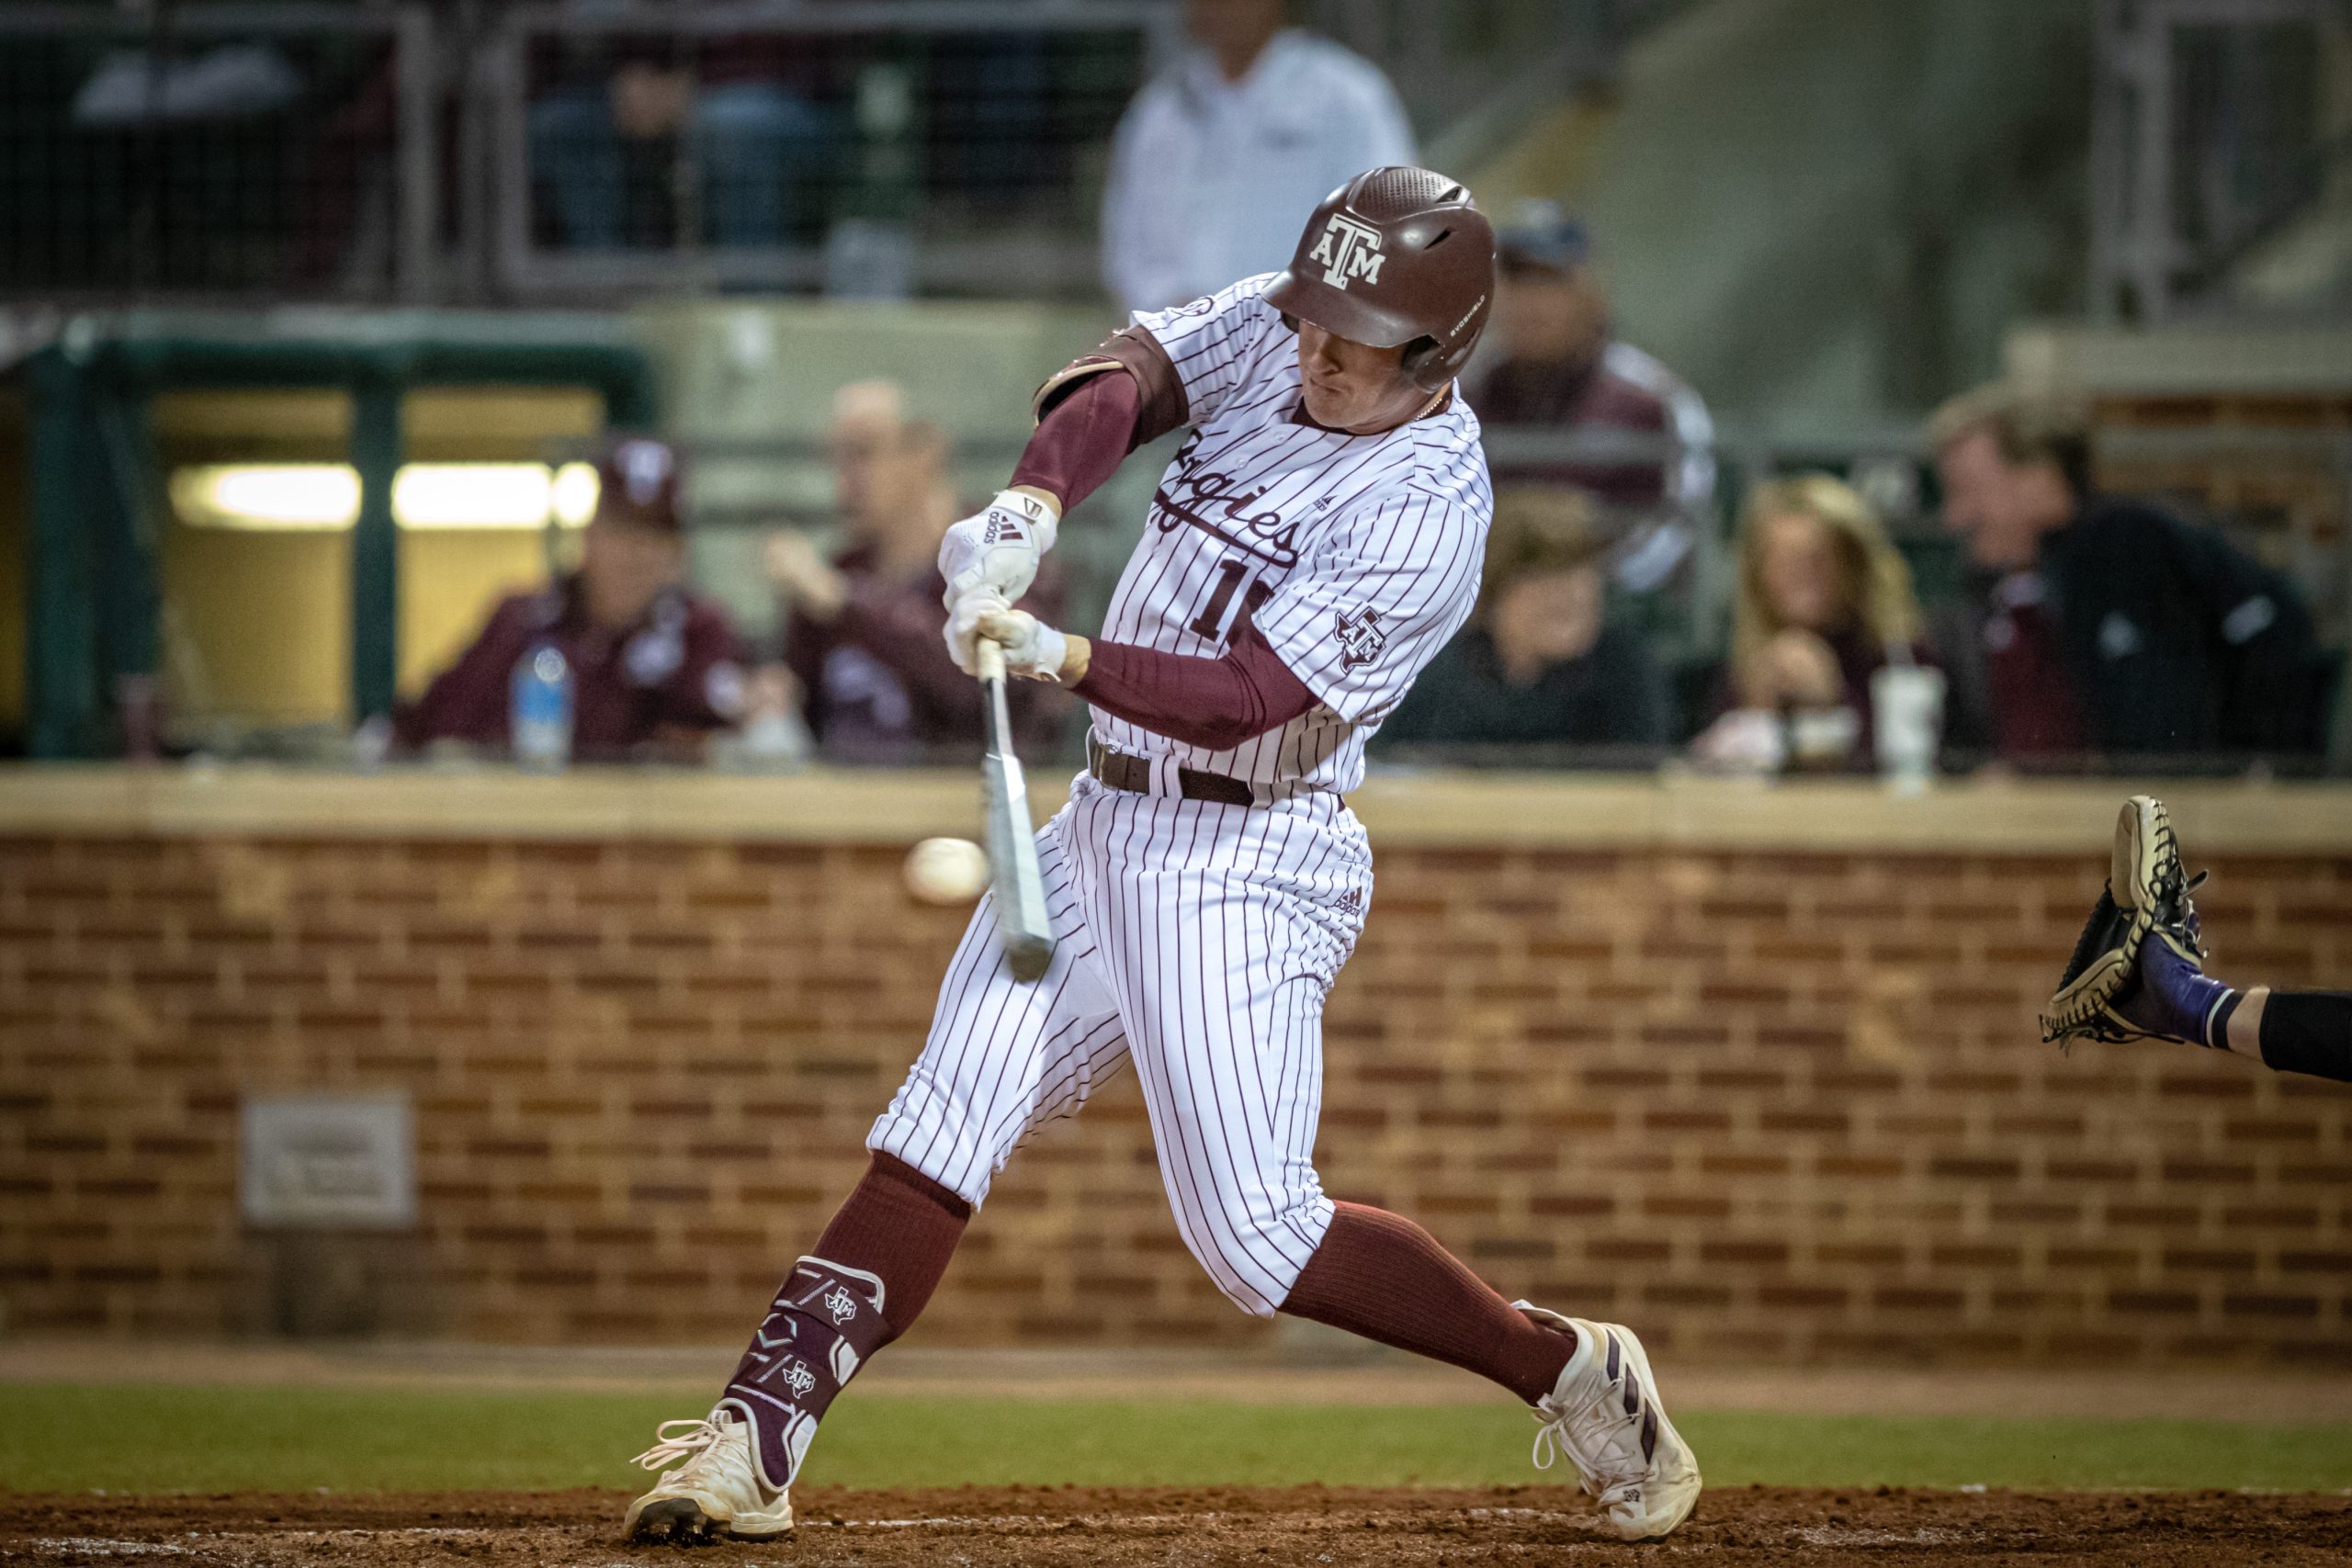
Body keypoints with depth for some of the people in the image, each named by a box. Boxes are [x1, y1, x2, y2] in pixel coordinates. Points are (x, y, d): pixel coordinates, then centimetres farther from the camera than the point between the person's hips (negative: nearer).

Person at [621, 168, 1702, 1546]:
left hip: (1240, 868, -7)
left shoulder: (1427, 515, -19)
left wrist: (1063, 657, -39)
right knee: (938, 1138, -1)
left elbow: (1241, 697, -26)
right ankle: (755, 1445, -4)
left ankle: (1569, 1370, 6)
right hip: (1109, 822, 7)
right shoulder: (1270, 325, 3)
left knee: (1257, 1240, -10)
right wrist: (1032, 507, -29)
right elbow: (1124, 381, -10)